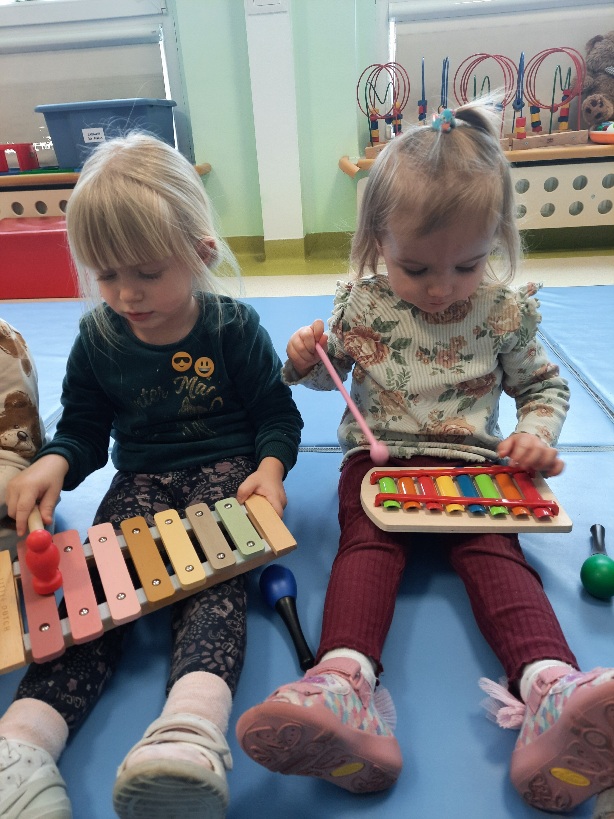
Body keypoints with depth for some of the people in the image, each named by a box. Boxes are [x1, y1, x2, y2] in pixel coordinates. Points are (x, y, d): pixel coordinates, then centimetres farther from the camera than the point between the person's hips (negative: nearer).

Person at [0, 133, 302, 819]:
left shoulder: (234, 328, -3)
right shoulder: (97, 338, 5)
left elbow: (277, 415, 3)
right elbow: (83, 426, 13)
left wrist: (270, 468, -17)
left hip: (226, 469, -2)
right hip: (141, 479, 3)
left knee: (212, 579, -29)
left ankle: (189, 732, -48)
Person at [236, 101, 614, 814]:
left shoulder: (505, 311, 0)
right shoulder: (360, 302, 1)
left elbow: (543, 384, 13)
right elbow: (331, 375, 16)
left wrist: (537, 433, -8)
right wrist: (306, 362, -7)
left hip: (474, 463, 1)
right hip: (378, 458, 0)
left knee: (494, 551, -24)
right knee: (366, 545, -25)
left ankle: (552, 695, -42)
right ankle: (344, 690, -44)